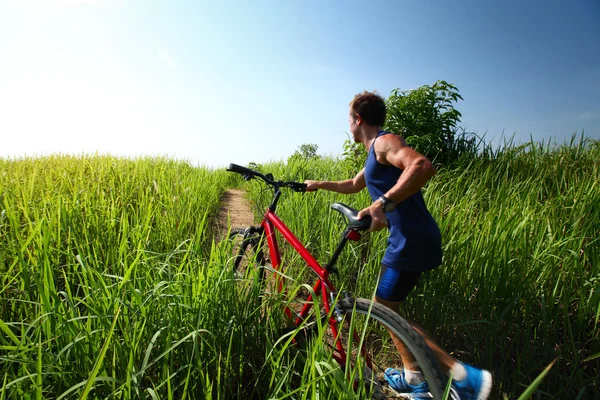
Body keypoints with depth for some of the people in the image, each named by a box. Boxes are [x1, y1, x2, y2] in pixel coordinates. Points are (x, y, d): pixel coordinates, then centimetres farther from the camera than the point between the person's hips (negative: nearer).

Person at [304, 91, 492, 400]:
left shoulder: (384, 142, -11)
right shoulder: (375, 154, 20)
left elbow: (423, 166, -31)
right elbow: (353, 186, 37)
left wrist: (382, 204, -38)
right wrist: (318, 184, 43)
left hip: (411, 241, -10)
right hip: (409, 238, 10)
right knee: (387, 307, 18)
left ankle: (462, 373, 2)